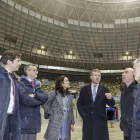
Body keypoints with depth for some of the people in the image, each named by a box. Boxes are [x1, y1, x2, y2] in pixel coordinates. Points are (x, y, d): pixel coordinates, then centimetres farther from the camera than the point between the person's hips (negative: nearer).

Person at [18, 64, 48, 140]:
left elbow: (45, 96, 3)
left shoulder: (37, 85, 16)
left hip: (34, 122, 7)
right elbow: (25, 99, -22)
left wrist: (35, 95, -15)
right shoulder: (21, 83, -8)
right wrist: (39, 101, -5)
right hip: (23, 121, -7)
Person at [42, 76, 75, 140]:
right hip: (56, 122, -5)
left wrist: (72, 123, 9)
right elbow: (44, 104, -14)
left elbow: (71, 110, 11)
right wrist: (51, 112, -7)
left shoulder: (69, 95, 9)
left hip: (66, 123, 5)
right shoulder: (54, 93, -9)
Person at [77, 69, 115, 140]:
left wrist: (110, 98, -22)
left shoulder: (105, 89, 3)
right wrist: (82, 114, -2)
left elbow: (111, 104, 0)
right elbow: (79, 103, 10)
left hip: (101, 120, 0)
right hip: (87, 120, 1)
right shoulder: (84, 89, 5)